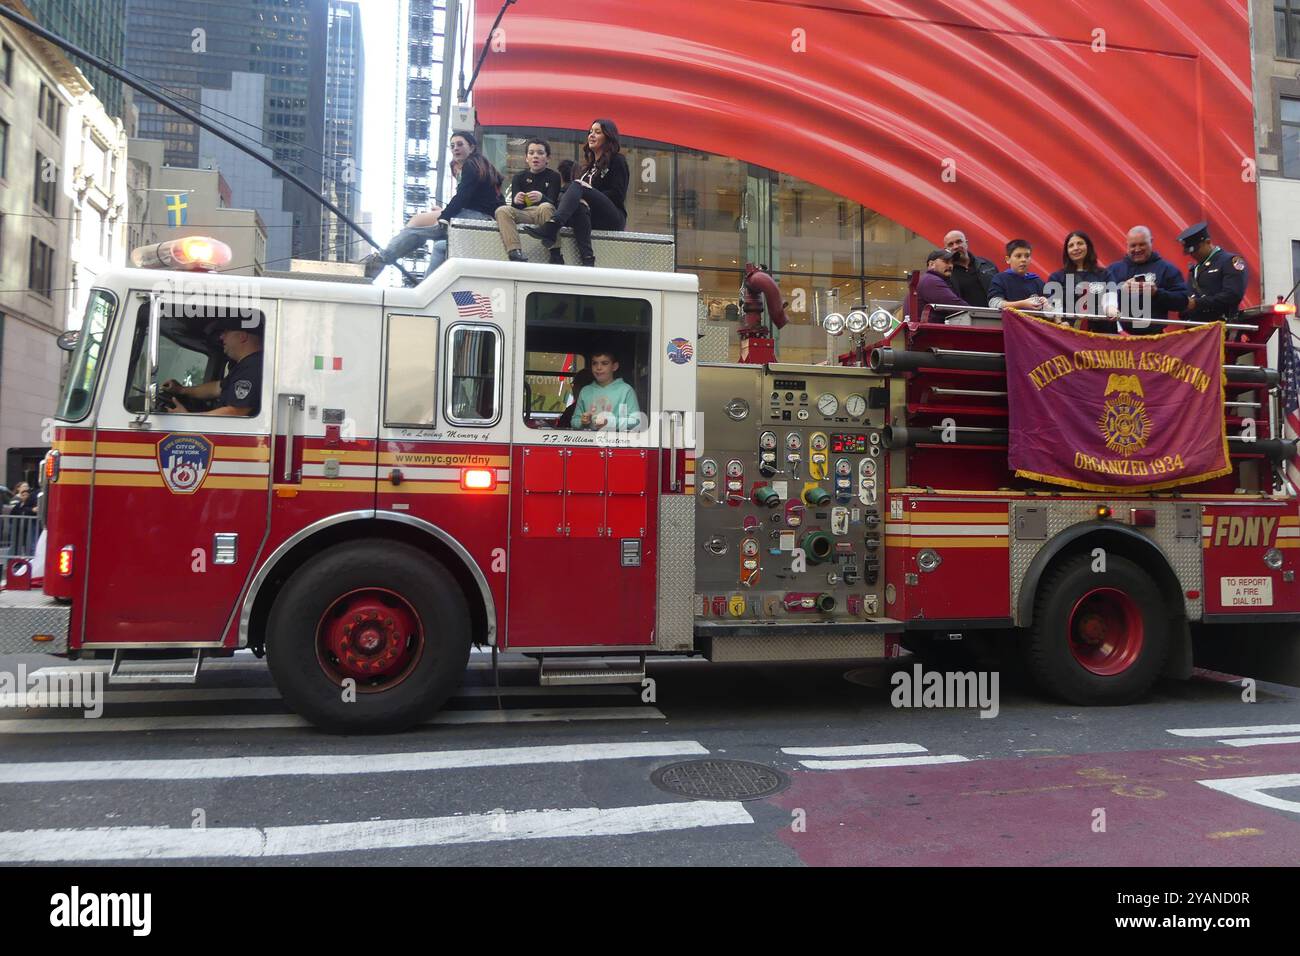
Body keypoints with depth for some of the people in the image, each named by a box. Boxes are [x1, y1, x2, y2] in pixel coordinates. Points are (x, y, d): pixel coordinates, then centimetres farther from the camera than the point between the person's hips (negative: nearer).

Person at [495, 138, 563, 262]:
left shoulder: (553, 176, 7)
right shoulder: (519, 177, 14)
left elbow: (552, 202, -8)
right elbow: (514, 205, 4)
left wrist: (541, 198, -32)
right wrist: (516, 201, -23)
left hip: (544, 214, -3)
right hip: (524, 213, 3)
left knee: (545, 207, -36)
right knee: (502, 210, -24)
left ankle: (555, 253, -38)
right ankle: (515, 252, -40)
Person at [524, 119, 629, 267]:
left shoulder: (617, 160, 8)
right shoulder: (589, 163, 27)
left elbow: (618, 195, -4)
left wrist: (589, 191, -12)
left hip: (613, 219, -5)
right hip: (593, 220, 5)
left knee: (578, 186, -24)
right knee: (579, 207, -32)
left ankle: (550, 228, -46)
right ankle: (588, 260, -47)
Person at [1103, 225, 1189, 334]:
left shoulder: (1167, 269, 7)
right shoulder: (1113, 269, 13)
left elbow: (1182, 300, -2)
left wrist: (1157, 292, -15)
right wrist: (1121, 290, -14)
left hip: (1153, 335, -1)